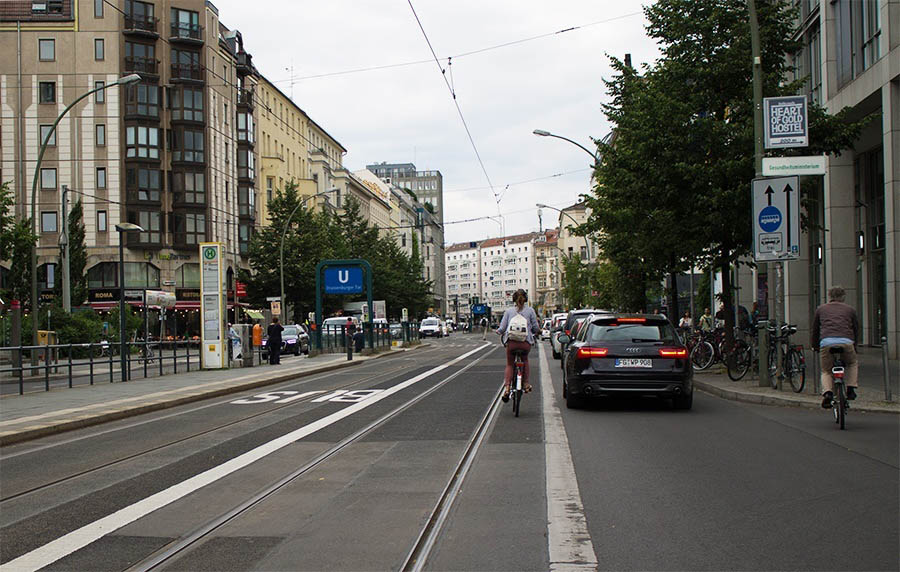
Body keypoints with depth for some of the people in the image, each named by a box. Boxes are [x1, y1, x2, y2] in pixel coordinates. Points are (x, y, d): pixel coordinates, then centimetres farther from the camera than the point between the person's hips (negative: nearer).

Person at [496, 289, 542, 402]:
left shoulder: (508, 311, 6)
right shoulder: (530, 311, 5)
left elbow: (502, 328, 4)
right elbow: (536, 328, 5)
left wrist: (498, 331, 26)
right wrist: (537, 331, 28)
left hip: (511, 341, 0)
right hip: (526, 342, 0)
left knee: (509, 364, 12)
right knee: (525, 360, 27)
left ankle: (507, 387, -6)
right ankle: (526, 384, 22)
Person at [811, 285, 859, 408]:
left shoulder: (821, 309, 23)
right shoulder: (850, 309, 23)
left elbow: (815, 329, 29)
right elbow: (856, 329, 29)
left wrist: (814, 346, 42)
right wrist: (854, 346, 43)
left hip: (826, 343, 0)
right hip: (846, 342, 0)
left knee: (826, 371, 15)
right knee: (853, 364, 29)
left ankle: (827, 392, -11)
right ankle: (850, 388, 12)